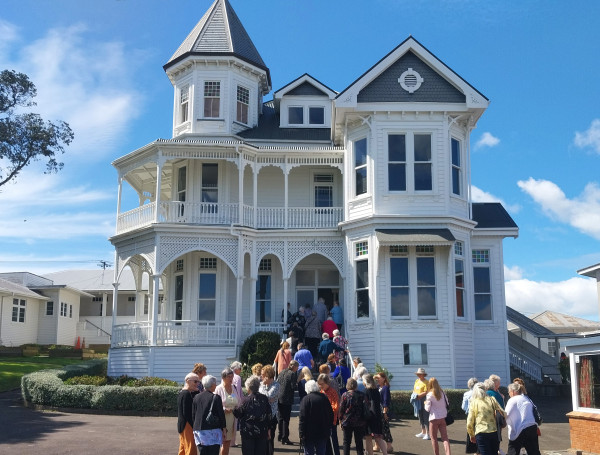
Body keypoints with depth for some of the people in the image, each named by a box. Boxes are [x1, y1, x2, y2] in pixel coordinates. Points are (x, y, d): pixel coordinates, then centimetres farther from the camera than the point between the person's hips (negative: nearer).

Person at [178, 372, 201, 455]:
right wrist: (194, 426, -17)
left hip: (181, 425, 10)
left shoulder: (181, 392, 12)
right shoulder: (187, 394, -18)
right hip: (187, 425, -10)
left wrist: (196, 392, 1)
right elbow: (186, 413, -21)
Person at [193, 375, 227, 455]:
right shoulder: (216, 397, -8)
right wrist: (223, 429, 5)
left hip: (199, 430, 4)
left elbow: (193, 414, 11)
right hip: (213, 430, -4)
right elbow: (221, 415, -5)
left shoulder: (196, 397, 5)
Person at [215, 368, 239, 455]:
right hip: (223, 418, -5)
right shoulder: (218, 389, -9)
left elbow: (239, 402, 17)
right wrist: (224, 410, -21)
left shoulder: (234, 388, 9)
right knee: (224, 442, -4)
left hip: (232, 418, 5)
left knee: (228, 441, 10)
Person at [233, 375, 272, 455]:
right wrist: (268, 430, 12)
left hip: (248, 432, -3)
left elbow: (238, 414, -2)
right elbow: (269, 416, 3)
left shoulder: (247, 400, -12)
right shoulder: (264, 399, -2)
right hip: (262, 432, 3)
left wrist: (234, 409, 20)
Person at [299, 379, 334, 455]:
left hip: (309, 433, -5)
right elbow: (331, 415, 10)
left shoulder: (306, 399, -13)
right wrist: (328, 429, 19)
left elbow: (302, 418, -15)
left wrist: (301, 434, -11)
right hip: (323, 433, 5)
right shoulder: (324, 398, 3)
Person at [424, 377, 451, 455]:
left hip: (434, 418, -4)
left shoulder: (429, 395, -12)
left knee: (433, 438, 11)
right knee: (445, 437, 3)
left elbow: (427, 409, -9)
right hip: (443, 418, 4)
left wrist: (425, 403, 9)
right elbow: (447, 404, 9)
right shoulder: (442, 393, 2)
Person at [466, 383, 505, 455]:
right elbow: (503, 413, 0)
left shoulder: (473, 403, 2)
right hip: (493, 432, 2)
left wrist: (471, 435, 13)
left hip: (481, 433, -2)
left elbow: (469, 423, -1)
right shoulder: (491, 400, 7)